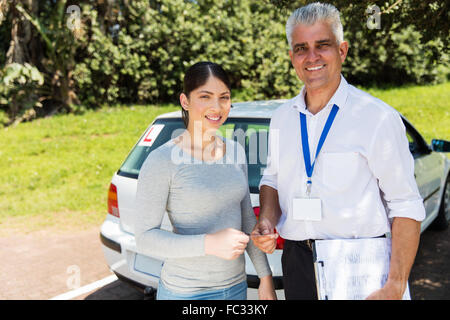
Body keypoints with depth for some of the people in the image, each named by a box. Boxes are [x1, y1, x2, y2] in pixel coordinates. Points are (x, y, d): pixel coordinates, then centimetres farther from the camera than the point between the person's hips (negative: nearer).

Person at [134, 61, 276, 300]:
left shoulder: (236, 152, 2)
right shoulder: (161, 161, -15)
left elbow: (247, 219, 10)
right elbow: (145, 238, -15)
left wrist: (265, 276, 8)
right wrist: (209, 243, -26)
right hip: (185, 292, -5)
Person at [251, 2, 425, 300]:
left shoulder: (378, 117, -11)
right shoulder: (282, 118, 6)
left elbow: (406, 207, -13)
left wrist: (395, 286, -20)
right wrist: (267, 219, -1)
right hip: (297, 263, 5)